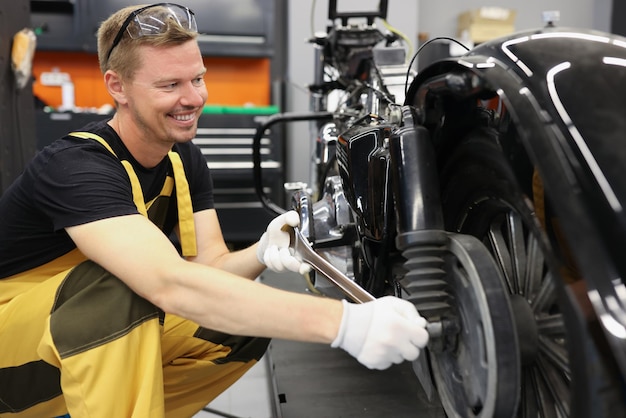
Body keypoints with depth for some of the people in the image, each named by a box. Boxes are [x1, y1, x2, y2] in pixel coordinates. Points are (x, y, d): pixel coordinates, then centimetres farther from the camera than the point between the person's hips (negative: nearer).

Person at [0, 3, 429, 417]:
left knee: (252, 317, -11)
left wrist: (262, 254, -33)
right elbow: (172, 284, -44)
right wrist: (342, 322, -50)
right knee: (119, 287, -37)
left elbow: (210, 266, -9)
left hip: (103, 338, 7)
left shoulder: (185, 158, -5)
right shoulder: (75, 167, -29)